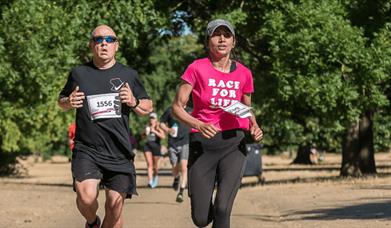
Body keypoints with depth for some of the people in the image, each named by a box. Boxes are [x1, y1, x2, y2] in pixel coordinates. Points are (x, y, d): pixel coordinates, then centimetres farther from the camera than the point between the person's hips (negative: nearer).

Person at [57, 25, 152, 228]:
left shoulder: (129, 75, 9)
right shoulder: (79, 74, 8)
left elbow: (148, 107, 16)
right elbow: (61, 100, 22)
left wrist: (134, 102, -6)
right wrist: (69, 103, -1)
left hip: (119, 152, 1)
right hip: (87, 150, -1)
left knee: (115, 207, 0)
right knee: (86, 197, -22)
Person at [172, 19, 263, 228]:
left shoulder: (243, 73, 6)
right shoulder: (197, 68, -3)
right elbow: (177, 107, -3)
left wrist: (254, 127, 0)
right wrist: (199, 125, -20)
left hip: (234, 143, 1)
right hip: (202, 143, -1)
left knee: (222, 209, -15)